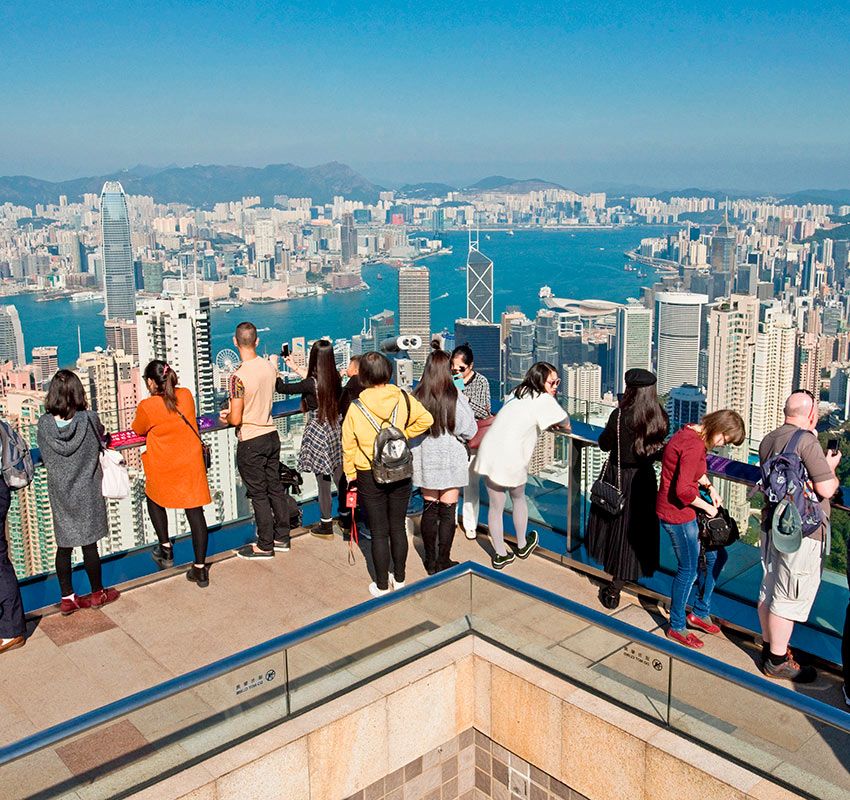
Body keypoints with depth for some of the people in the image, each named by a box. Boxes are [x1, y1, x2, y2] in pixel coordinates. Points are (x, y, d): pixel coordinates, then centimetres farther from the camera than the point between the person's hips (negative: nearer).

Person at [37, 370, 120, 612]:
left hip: (59, 494, 2)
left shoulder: (44, 424, -11)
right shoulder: (89, 419, -17)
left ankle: (68, 599, 23)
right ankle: (97, 594, 25)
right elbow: (101, 440, 3)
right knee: (89, 544, 10)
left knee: (64, 546, 12)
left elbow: (46, 458, 1)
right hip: (87, 494, -2)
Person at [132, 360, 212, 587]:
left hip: (163, 469, -3)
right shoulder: (186, 395, -2)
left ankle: (166, 548, 26)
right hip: (192, 465, 3)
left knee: (154, 500, 27)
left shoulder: (147, 406, -14)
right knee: (195, 512, 4)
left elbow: (138, 430, 5)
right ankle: (200, 569, 8)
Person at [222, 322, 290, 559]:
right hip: (271, 435, 7)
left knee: (259, 495, 4)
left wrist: (224, 418, 2)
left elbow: (235, 419, -19)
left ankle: (265, 546, 15)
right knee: (275, 488, 16)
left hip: (251, 443, -7)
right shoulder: (270, 366, 0)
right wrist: (233, 410, 10)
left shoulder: (239, 376, -22)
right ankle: (281, 537, 27)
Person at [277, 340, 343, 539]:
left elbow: (281, 388, -12)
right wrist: (295, 368, 25)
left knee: (323, 481, 5)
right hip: (335, 431, 6)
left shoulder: (310, 384, -21)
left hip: (318, 433, -6)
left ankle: (326, 527, 16)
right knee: (340, 477, 16)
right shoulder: (335, 378, -3)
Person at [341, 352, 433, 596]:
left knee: (379, 532, 8)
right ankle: (399, 579, 30)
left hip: (370, 476, -2)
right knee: (398, 527, 16)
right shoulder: (403, 398, -10)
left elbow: (349, 445, -6)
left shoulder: (356, 408, -13)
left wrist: (350, 474, 7)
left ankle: (381, 586, 20)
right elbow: (426, 419, -10)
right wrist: (404, 434, 3)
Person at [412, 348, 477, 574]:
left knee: (429, 509, 13)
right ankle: (443, 561, 13)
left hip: (425, 460, 3)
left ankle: (430, 560, 22)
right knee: (448, 512, 7)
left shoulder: (417, 396, -7)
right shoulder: (454, 396, -14)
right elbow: (469, 430, -8)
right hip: (451, 460, -3)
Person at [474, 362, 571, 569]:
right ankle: (522, 546, 38)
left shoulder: (520, 394, 17)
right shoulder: (544, 400, -5)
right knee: (518, 498, 21)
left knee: (495, 506, 15)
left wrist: (547, 423, 18)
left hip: (489, 452, 6)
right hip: (511, 459, -6)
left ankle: (500, 554, 27)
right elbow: (566, 426, 0)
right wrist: (556, 423, 22)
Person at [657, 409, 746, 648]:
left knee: (717, 557, 18)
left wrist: (709, 487, 7)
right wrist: (707, 507, -12)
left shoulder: (691, 434, 6)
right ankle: (676, 627, 22)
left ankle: (700, 612, 32)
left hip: (684, 510, 10)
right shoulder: (694, 445, -26)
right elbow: (683, 491, -28)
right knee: (689, 570, 4)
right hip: (677, 514, -10)